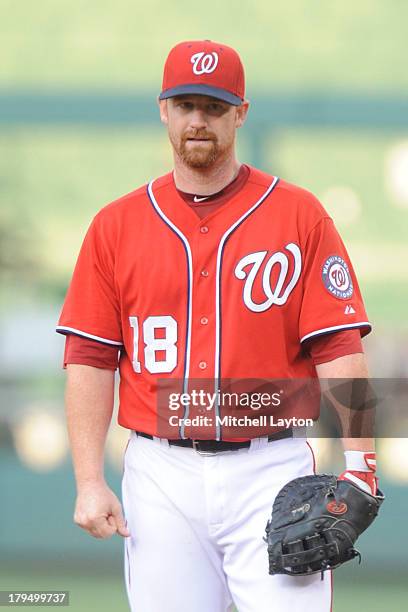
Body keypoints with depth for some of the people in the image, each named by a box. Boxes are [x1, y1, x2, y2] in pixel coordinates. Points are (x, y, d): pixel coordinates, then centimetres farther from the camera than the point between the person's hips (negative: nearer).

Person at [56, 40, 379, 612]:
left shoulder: (300, 215, 3)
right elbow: (90, 360, 6)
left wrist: (358, 461, -15)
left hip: (271, 471, -2)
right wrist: (89, 482, -4)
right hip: (162, 476, 2)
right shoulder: (115, 226, 8)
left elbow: (340, 350, -3)